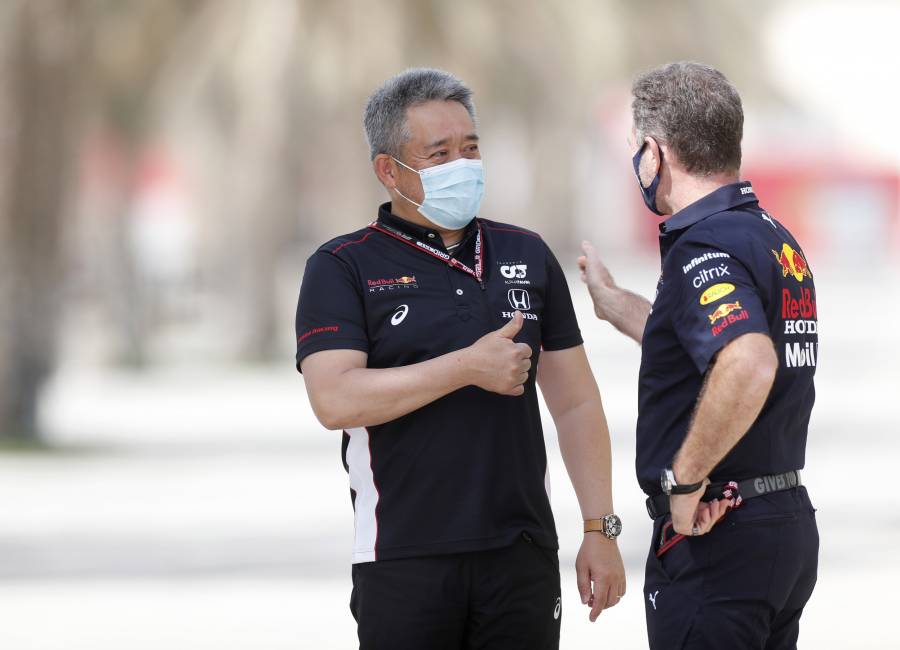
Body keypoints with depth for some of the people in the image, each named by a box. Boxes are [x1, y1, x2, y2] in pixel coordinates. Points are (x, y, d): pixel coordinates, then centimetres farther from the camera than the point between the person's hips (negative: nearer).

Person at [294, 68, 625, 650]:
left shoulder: (527, 256, 12)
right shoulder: (343, 269, -1)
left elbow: (577, 404, 13)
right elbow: (335, 400, -16)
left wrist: (601, 530, 5)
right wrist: (469, 367, -16)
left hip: (523, 556, 3)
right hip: (404, 560, -3)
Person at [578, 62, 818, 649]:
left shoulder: (704, 247, -18)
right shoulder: (776, 238, 13)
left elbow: (747, 364, -36)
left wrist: (684, 479, -26)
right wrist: (613, 302, 40)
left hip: (714, 533, -10)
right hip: (789, 523, 10)